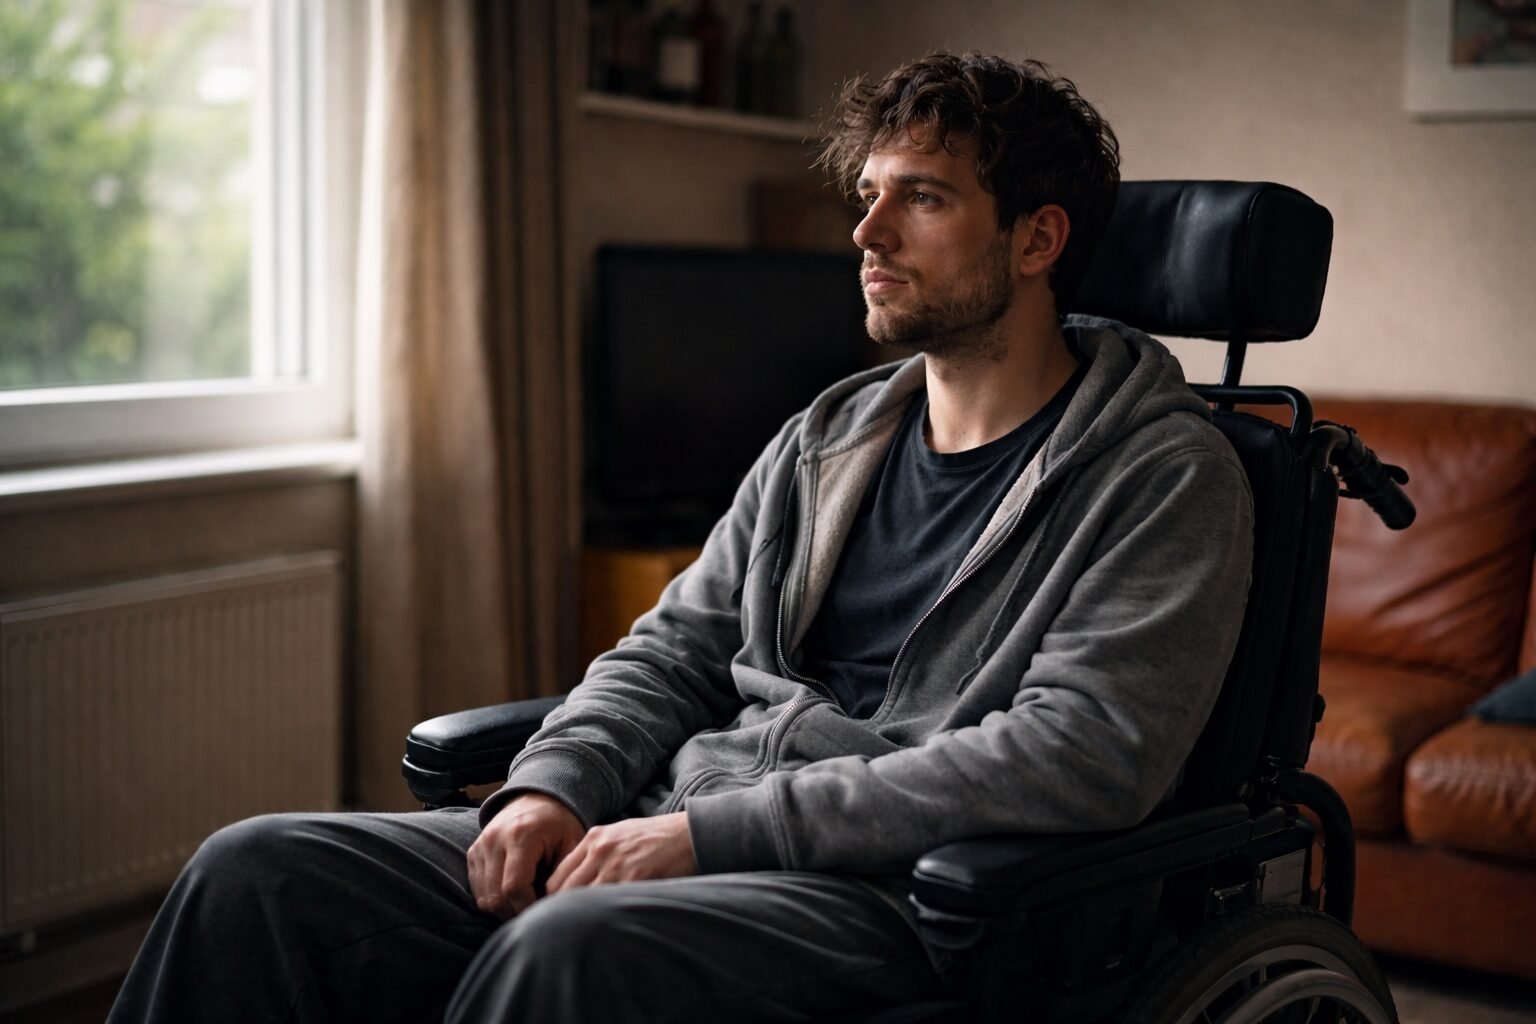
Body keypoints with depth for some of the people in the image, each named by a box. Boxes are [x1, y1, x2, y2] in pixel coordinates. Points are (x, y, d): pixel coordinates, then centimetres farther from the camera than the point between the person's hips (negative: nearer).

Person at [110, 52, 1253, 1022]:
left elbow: (1084, 752, -15)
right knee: (259, 874, -10)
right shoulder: (828, 437, 19)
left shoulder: (1167, 474, -2)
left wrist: (716, 827, -18)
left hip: (886, 893, -6)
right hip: (684, 845, 7)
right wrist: (555, 785, -3)